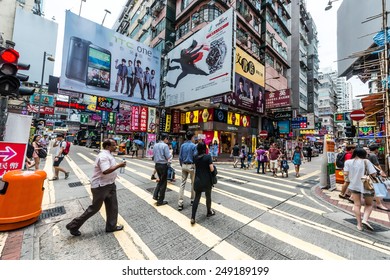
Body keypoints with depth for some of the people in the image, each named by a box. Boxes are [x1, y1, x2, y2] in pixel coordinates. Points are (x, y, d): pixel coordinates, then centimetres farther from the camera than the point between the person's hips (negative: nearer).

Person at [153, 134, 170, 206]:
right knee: (163, 183, 5)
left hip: (157, 164, 7)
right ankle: (160, 201, 13)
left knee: (160, 180, 25)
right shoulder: (165, 146, -15)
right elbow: (168, 157, -17)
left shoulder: (155, 145, 7)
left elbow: (153, 155, 14)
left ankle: (155, 195, 16)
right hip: (163, 165, -7)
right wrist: (170, 154, 3)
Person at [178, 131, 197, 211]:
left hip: (184, 165, 4)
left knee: (182, 183, 6)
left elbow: (180, 157, 7)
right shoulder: (194, 146, -11)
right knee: (193, 183, 13)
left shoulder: (182, 145, 4)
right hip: (191, 166, -4)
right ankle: (193, 199, 28)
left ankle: (180, 203, 5)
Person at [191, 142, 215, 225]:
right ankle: (209, 212, 39)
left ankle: (193, 217, 7)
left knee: (197, 198, 10)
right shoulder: (208, 156, -15)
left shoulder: (195, 157, -2)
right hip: (207, 181, -3)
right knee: (208, 196, 18)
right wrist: (212, 166, 2)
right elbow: (211, 169, -17)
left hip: (198, 180, 3)